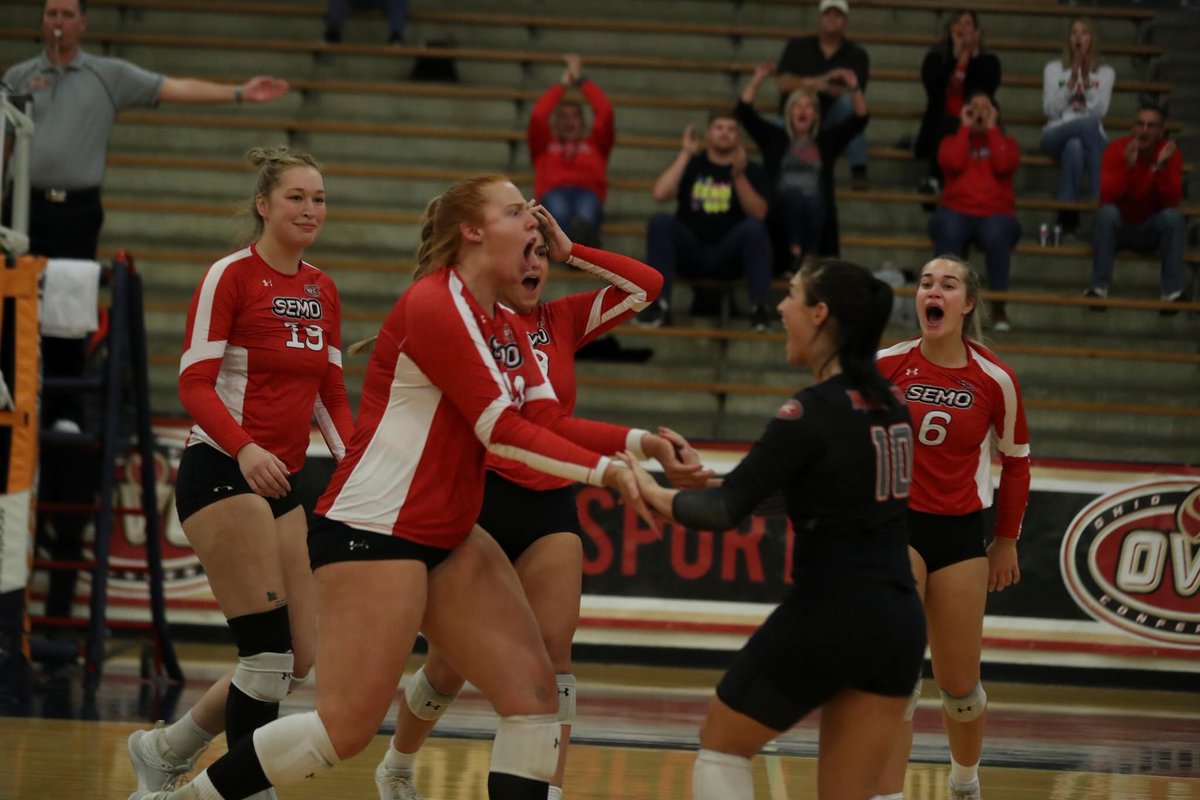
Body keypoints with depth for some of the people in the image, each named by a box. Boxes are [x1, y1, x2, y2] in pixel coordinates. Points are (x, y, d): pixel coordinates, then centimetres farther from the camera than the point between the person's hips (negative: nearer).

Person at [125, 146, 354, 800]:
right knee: (269, 653, -11)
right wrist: (244, 450, -30)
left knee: (300, 660, 4)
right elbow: (194, 383, -15)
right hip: (220, 473, -7)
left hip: (279, 482, 8)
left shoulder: (322, 291, 13)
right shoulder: (230, 276, -8)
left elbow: (330, 395, 17)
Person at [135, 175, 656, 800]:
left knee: (534, 694, -2)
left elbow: (547, 422, 2)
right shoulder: (433, 306, -14)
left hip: (449, 539, 10)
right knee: (347, 729, -11)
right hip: (371, 531, -9)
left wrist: (633, 441, -13)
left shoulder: (506, 329, 14)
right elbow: (502, 430, -18)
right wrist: (603, 471, -20)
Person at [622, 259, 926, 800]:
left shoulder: (813, 412, -14)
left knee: (721, 747, 15)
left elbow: (725, 510, -15)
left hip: (827, 617, -7)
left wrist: (654, 494, 4)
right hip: (900, 623, 7)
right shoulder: (888, 404, 9)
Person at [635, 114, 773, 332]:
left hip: (729, 256, -1)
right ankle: (659, 304, -35)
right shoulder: (691, 164, 11)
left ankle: (759, 307, -35)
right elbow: (660, 194, -7)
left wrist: (739, 176, -23)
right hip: (690, 252, 1)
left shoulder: (751, 170, 7)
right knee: (660, 221, -26)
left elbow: (758, 214, -10)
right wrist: (685, 153, -7)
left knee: (754, 227, -30)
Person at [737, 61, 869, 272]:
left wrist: (855, 88, 4)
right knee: (795, 195, -36)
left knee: (813, 200, -36)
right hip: (781, 209, -1)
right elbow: (745, 112, 12)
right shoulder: (774, 137, 18)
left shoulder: (826, 139, 20)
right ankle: (795, 253, -39)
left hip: (815, 208, 1)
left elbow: (859, 120, 16)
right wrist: (757, 80, 7)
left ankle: (811, 258, -44)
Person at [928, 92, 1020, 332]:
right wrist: (966, 128, 5)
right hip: (958, 212, 0)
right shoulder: (952, 141, 20)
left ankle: (998, 307, -31)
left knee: (996, 234, -38)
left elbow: (1004, 165, -4)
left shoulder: (1006, 142, 20)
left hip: (996, 214, 0)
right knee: (949, 231, -38)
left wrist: (992, 129, 3)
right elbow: (953, 163, -4)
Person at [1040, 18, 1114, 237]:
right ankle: (1102, 201, -41)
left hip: (1092, 138, 1)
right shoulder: (1053, 68, 12)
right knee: (1088, 124, -38)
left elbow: (1099, 111, -2)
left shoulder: (1105, 73, 13)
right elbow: (1050, 110, 0)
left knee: (1074, 147, -40)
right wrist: (1072, 80, -9)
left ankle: (1067, 210, -40)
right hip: (1057, 135, -1)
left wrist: (1086, 78, -10)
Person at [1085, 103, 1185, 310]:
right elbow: (1106, 197, -24)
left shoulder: (1170, 153, -11)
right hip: (1120, 227, -1)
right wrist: (1127, 167, -38)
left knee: (1173, 216, -29)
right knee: (1107, 212, -32)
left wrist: (1162, 167, -36)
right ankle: (1099, 287, -31)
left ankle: (1172, 291, -29)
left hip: (1152, 231, 1)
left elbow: (1172, 202, -21)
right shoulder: (1116, 149, -14)